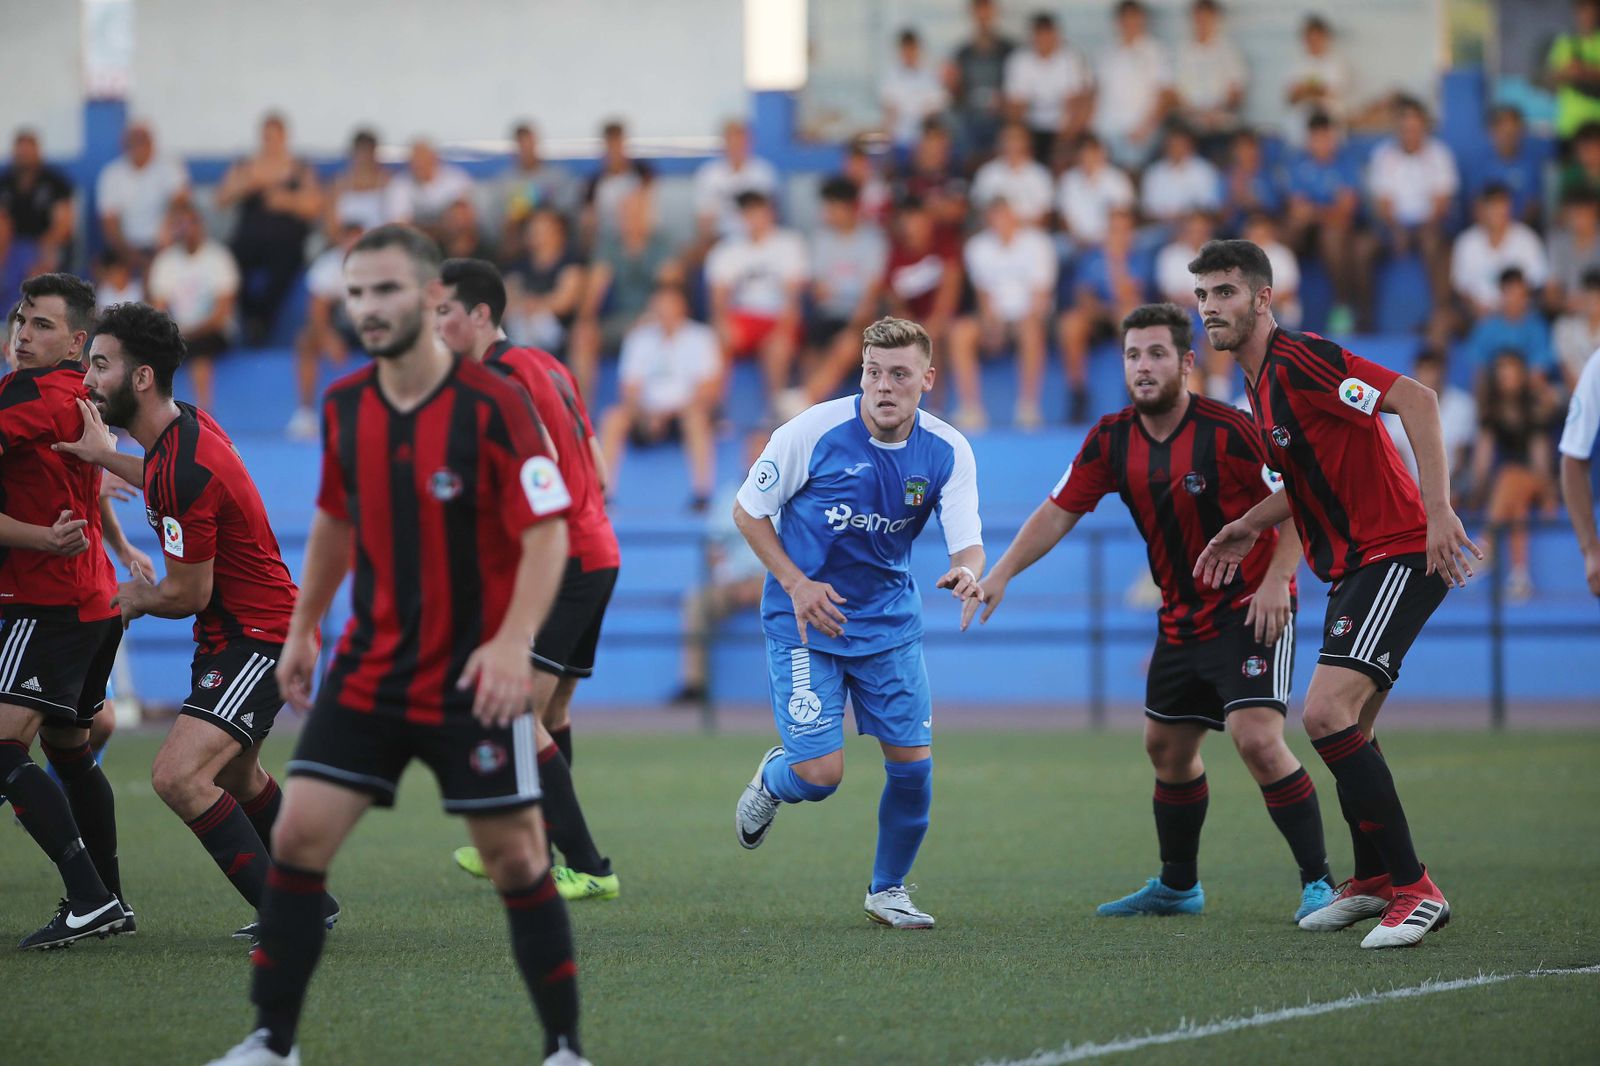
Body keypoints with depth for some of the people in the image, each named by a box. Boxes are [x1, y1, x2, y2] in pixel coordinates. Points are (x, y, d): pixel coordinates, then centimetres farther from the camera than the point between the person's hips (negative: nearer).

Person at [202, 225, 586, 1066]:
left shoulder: (493, 405, -14)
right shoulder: (344, 406, 4)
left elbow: (547, 531, -14)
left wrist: (513, 640, -26)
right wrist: (302, 630, 20)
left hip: (472, 680, -5)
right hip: (367, 671, 5)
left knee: (515, 861, 0)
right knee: (297, 838, -4)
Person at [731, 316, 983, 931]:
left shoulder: (947, 453, -8)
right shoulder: (814, 431, -17)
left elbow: (968, 542, -10)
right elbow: (749, 511, -5)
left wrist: (968, 573, -35)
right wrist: (796, 583, -15)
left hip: (889, 620, 3)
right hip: (803, 621, -3)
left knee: (912, 762, -2)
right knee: (821, 774, -12)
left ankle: (888, 889, 22)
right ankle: (771, 781, 27)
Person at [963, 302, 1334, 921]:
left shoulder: (1228, 430, -19)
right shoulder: (1112, 440, -1)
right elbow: (1060, 511, 5)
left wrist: (1275, 580, -24)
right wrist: (1000, 573, -5)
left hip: (1250, 610, -7)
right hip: (1182, 616, 7)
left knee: (1257, 738, -21)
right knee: (1167, 747, 14)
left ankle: (1319, 884, -14)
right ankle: (1177, 887, 33)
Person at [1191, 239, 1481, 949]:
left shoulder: (1300, 359, -15)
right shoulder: (1260, 383, 15)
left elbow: (1416, 400, -24)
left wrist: (1438, 510, -29)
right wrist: (1248, 528, 19)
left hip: (1398, 556, -10)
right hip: (1354, 567, 10)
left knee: (1326, 713, -21)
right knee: (1346, 730, 17)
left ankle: (1415, 890, -17)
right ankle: (1373, 883, 35)